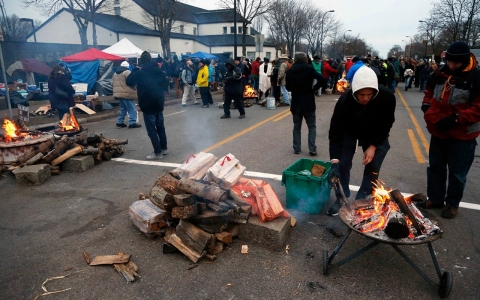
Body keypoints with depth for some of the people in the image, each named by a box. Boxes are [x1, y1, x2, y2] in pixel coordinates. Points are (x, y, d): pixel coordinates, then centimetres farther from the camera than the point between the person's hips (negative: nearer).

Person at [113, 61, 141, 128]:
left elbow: (112, 83, 22)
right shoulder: (127, 72, -9)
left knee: (123, 108, 18)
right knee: (132, 109, -3)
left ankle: (119, 122, 17)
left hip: (118, 93, 9)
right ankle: (132, 123, -6)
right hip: (127, 94, -9)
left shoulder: (115, 73, 18)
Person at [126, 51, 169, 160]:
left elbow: (129, 82, 3)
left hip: (148, 105, -5)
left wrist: (135, 70, 10)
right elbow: (166, 86, 13)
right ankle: (164, 148, 25)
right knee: (160, 126, 17)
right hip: (159, 103, 6)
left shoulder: (140, 72, -10)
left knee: (151, 129, -1)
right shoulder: (159, 71, 5)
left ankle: (158, 152, -2)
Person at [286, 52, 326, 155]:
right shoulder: (309, 68, -7)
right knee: (312, 126, 7)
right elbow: (322, 80, -16)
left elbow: (288, 87, 7)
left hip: (296, 103, 2)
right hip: (308, 103, -2)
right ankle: (312, 148, 0)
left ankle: (296, 148, 13)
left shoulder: (290, 71, 0)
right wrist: (314, 89, -4)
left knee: (297, 126, 12)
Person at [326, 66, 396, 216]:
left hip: (376, 134, 1)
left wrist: (373, 146, -20)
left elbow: (387, 124, -15)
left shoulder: (387, 97, -34)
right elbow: (335, 132, -33)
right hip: (349, 132, -1)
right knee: (343, 164, -4)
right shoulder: (345, 100, -37)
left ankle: (362, 201, 16)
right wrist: (334, 161, -39)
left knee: (373, 167, 0)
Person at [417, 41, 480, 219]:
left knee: (457, 172, 8)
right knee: (435, 167, 17)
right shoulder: (440, 74, 1)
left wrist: (455, 119, -27)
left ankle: (452, 204, 26)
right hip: (438, 131, 6)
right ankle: (435, 199, 33)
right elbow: (429, 91, 20)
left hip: (462, 135, -5)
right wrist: (426, 106, 2)